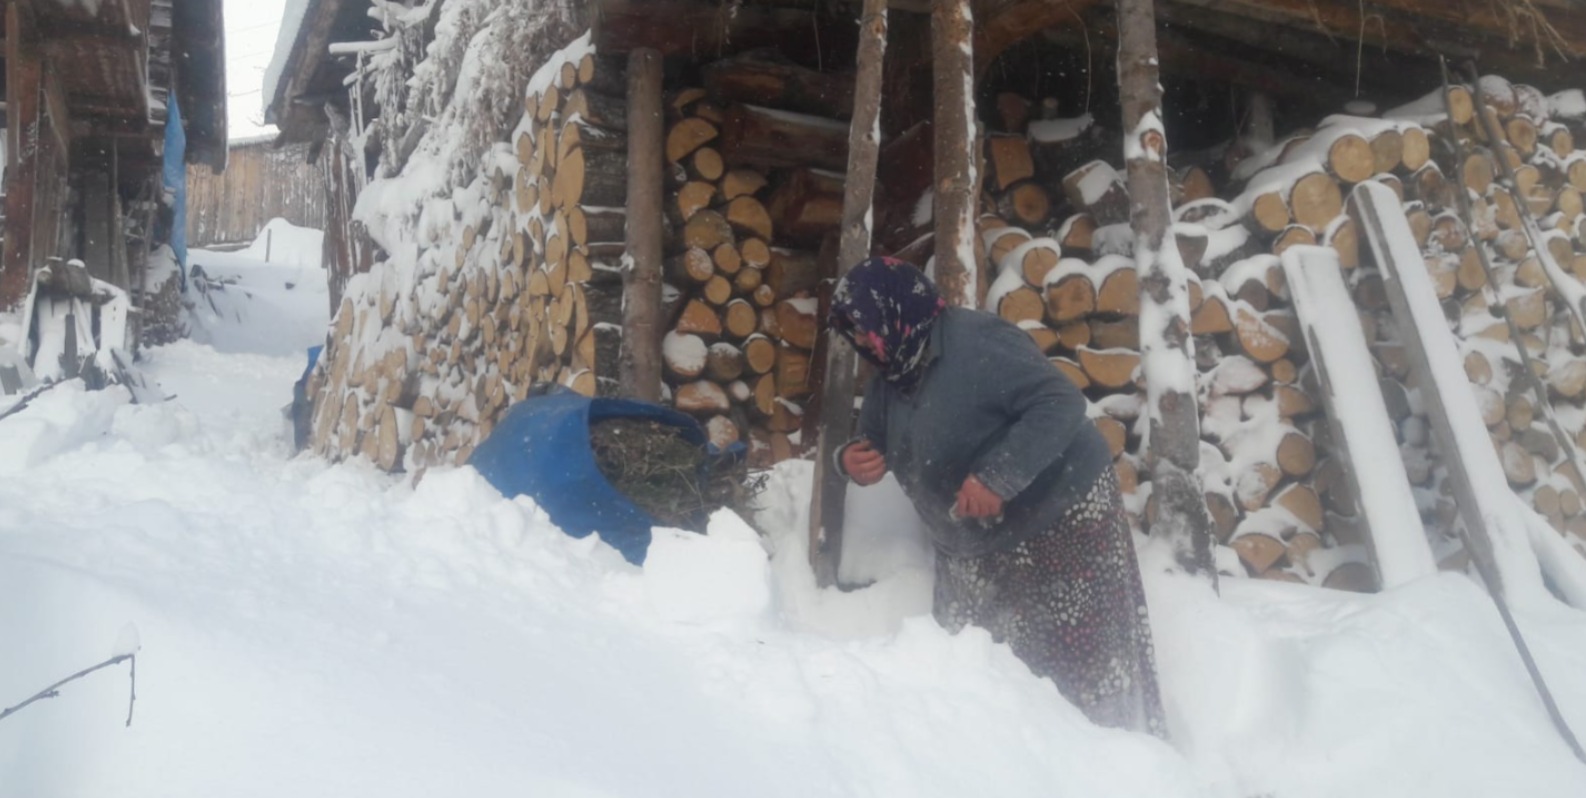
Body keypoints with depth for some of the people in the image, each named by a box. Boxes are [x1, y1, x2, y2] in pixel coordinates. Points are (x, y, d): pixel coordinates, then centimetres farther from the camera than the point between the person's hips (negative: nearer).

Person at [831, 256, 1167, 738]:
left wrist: (996, 476, -35)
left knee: (1083, 669, -3)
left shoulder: (975, 343, -23)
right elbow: (872, 443, 16)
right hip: (974, 550, 9)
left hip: (1059, 524, -8)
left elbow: (1061, 403, -29)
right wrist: (852, 460, -9)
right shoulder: (888, 379, 5)